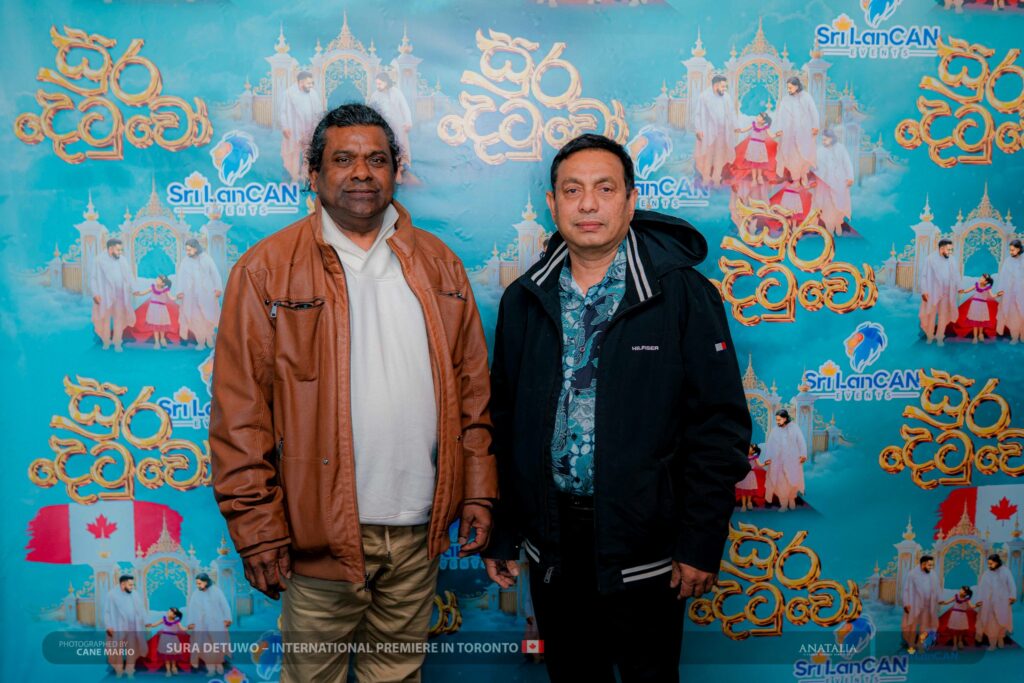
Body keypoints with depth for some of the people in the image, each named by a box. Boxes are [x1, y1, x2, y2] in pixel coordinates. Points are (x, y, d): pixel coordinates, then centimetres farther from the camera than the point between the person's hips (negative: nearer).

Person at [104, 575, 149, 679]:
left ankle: (130, 672, 15)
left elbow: (141, 610, 10)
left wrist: (144, 622, -1)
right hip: (118, 628, -3)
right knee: (118, 650, 3)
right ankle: (119, 672, 15)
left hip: (132, 628, 3)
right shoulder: (112, 595, -5)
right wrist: (109, 626, -14)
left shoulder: (134, 596, 7)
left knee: (132, 650, 5)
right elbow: (107, 611, -7)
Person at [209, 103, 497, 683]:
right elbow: (240, 411, -6)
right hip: (321, 529, -3)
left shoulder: (439, 264, 7)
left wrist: (478, 490, 4)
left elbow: (472, 387, 8)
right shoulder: (266, 269, -4)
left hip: (419, 527, 3)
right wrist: (257, 525, -8)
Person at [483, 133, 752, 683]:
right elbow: (502, 420, 7)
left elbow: (719, 425, -9)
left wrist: (702, 544, -11)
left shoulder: (683, 295, -9)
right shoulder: (523, 300, 3)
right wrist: (499, 533, 7)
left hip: (644, 542, -3)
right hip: (552, 541, 4)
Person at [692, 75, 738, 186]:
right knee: (707, 156, 2)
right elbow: (697, 114, -7)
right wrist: (698, 130, -13)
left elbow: (731, 112, 12)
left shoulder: (727, 98, 6)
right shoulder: (704, 96, -7)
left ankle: (716, 179, 18)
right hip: (708, 132, -4)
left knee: (720, 156, 8)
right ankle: (706, 179, 13)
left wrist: (734, 126, 0)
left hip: (723, 132, 4)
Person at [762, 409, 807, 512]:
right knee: (781, 482, 2)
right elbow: (769, 445, 1)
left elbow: (801, 441, -5)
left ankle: (791, 500, 24)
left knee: (792, 481, 3)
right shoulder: (775, 430, 4)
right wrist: (767, 458, -8)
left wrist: (803, 455, -15)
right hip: (778, 462, 2)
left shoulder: (794, 428, -2)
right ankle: (783, 504, 8)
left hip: (792, 460, -2)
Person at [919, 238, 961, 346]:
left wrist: (958, 289, -3)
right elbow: (924, 275, -7)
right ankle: (930, 336, 22)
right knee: (931, 315, 8)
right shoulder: (931, 259, -9)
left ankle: (940, 337, 17)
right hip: (933, 292, -2)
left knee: (943, 315, 7)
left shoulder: (952, 260, 0)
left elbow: (956, 275, 6)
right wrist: (924, 291, -13)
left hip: (947, 293, 2)